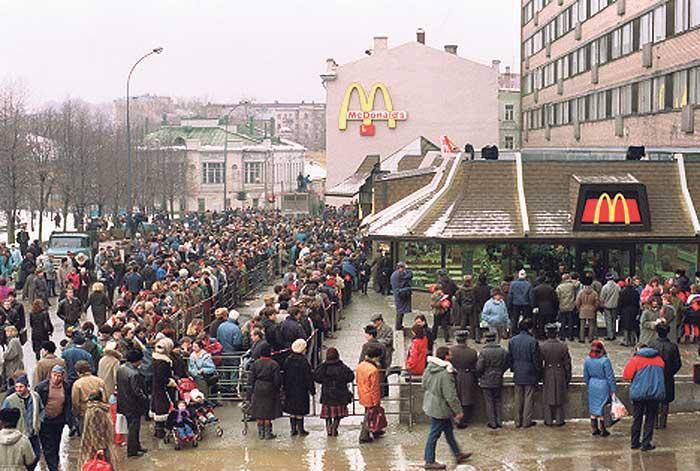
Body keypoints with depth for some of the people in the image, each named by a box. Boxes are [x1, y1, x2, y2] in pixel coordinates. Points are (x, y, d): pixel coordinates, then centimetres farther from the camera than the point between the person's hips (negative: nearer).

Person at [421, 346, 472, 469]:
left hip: (431, 405, 9)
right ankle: (429, 461, 16)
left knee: (448, 430, 22)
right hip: (440, 408, -9)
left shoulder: (429, 368, -1)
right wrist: (458, 411, -14)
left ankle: (457, 454, 36)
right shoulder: (446, 374, -28)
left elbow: (424, 385, 13)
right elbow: (451, 396, -25)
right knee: (434, 434, 4)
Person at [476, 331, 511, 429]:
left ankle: (492, 422, 7)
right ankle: (499, 421, 19)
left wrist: (480, 376, 4)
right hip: (498, 380, 4)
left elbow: (479, 367, -15)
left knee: (489, 402, 4)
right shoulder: (503, 351, -2)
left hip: (486, 381, -4)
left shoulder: (483, 352, -16)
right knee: (498, 401, 16)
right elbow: (508, 364, 6)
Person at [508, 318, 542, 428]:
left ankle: (518, 421, 16)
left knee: (518, 398, 12)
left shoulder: (512, 341, 0)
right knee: (529, 398, 5)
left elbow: (510, 357, 7)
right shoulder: (532, 341, -16)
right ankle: (527, 421, 8)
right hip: (530, 374, -4)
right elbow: (536, 360, -11)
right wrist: (539, 373, 0)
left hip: (517, 374, 4)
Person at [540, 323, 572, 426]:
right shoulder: (563, 346, -8)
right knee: (560, 397, 11)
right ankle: (559, 420, 15)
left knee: (548, 398, 10)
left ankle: (548, 420, 13)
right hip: (560, 375, 1)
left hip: (547, 374, -1)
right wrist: (568, 378, 9)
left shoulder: (542, 346, -11)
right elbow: (567, 363, -2)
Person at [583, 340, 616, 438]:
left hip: (592, 385, 5)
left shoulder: (587, 360, -3)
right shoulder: (605, 360, -18)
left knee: (593, 407, 16)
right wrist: (613, 390, -6)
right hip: (603, 385, -5)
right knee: (602, 407, 5)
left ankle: (594, 429, 23)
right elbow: (610, 377, -13)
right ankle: (603, 430, 14)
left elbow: (586, 376, 8)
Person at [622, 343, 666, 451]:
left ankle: (635, 443, 16)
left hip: (638, 393, -1)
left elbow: (626, 376, -7)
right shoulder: (659, 359, 8)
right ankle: (646, 444, 5)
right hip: (655, 394, 1)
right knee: (650, 419, 7)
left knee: (637, 419, 11)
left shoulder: (635, 359, -4)